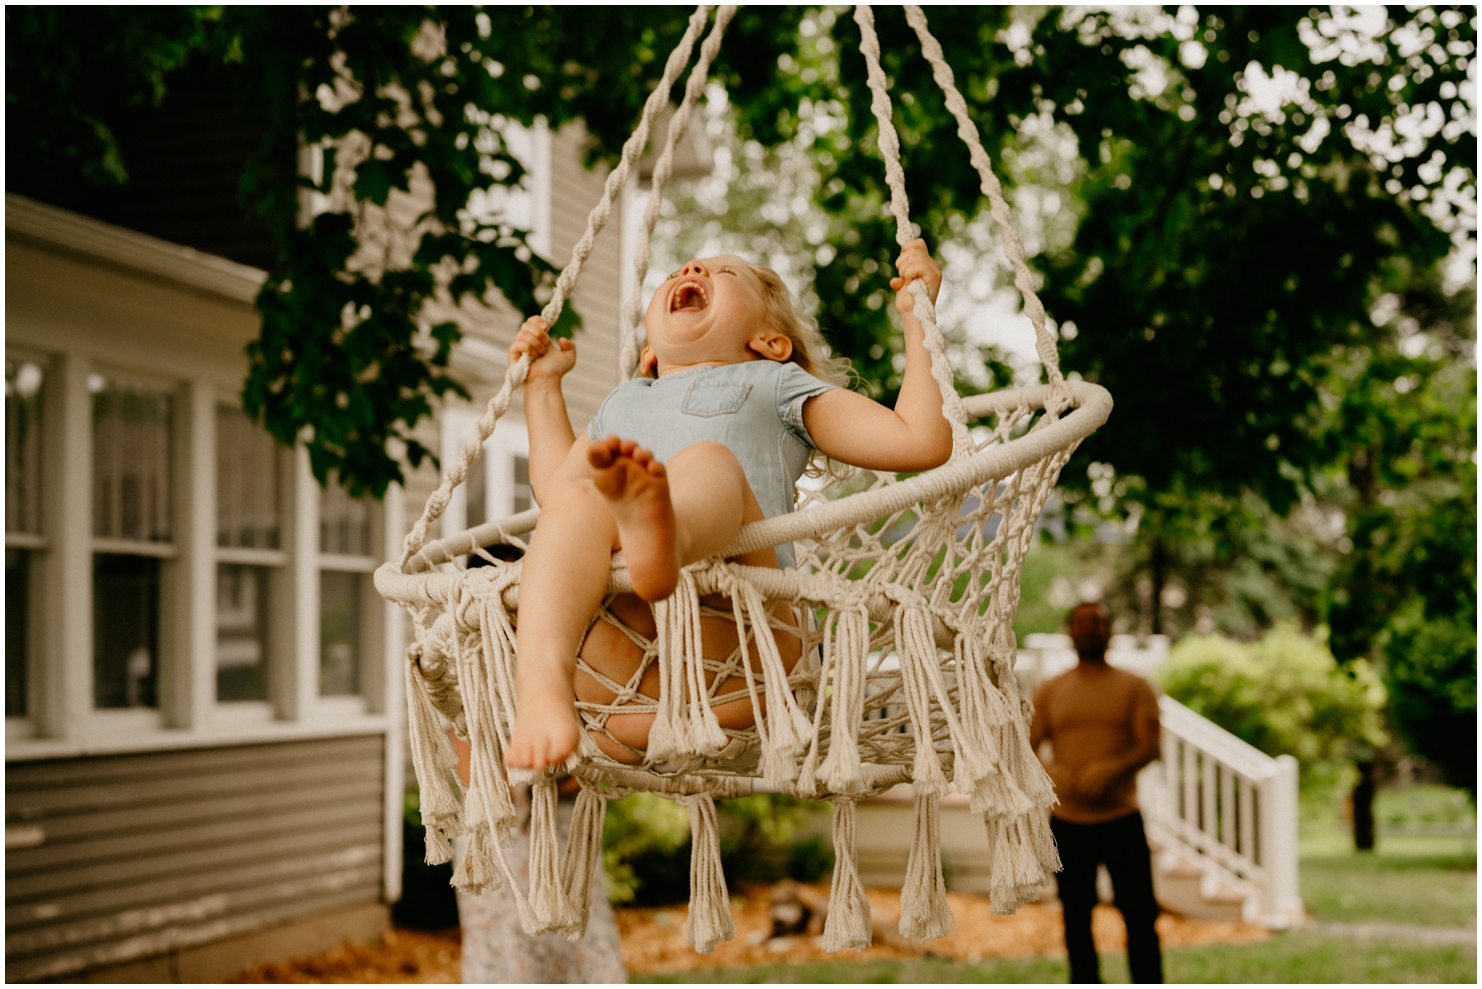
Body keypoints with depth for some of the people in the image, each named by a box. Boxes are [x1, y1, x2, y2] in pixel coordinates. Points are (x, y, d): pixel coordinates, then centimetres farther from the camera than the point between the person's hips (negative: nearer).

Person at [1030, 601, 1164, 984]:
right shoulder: (1050, 691, 9)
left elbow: (1149, 746, -7)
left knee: (1139, 916, -2)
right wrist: (1048, 770, -19)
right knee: (1076, 920, 8)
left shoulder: (1134, 687, 4)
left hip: (1122, 820, -2)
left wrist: (1115, 768, -26)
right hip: (1068, 823, 2)